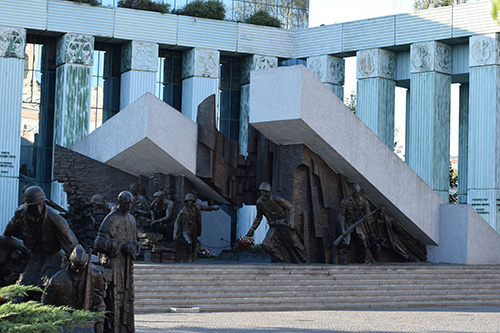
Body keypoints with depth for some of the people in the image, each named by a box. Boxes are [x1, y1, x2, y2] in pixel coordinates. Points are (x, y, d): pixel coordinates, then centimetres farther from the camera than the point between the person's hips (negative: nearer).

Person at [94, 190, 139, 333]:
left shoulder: (131, 219, 16)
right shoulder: (111, 219, -9)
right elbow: (99, 242, -15)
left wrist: (134, 248, 2)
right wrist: (121, 246, -19)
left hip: (127, 263, 8)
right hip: (113, 263, -7)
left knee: (127, 297, 9)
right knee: (113, 296, -10)